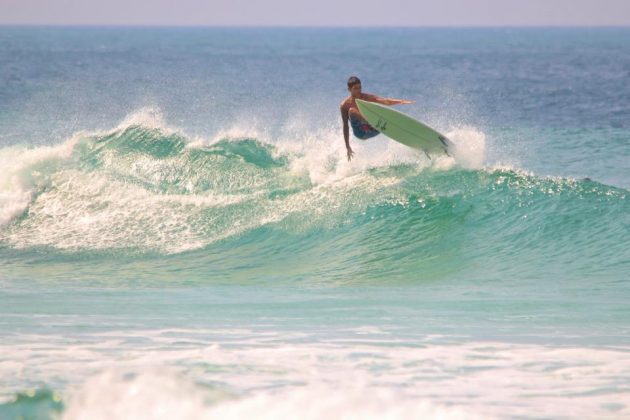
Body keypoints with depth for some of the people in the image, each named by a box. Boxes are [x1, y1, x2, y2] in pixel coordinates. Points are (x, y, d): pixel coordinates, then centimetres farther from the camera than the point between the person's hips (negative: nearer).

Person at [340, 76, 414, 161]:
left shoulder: (367, 98, 4)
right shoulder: (344, 105, -2)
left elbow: (384, 101, -12)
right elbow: (345, 126, -1)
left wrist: (400, 101, -30)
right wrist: (347, 146, -3)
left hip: (372, 130, 4)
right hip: (360, 133, -4)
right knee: (352, 110, -26)